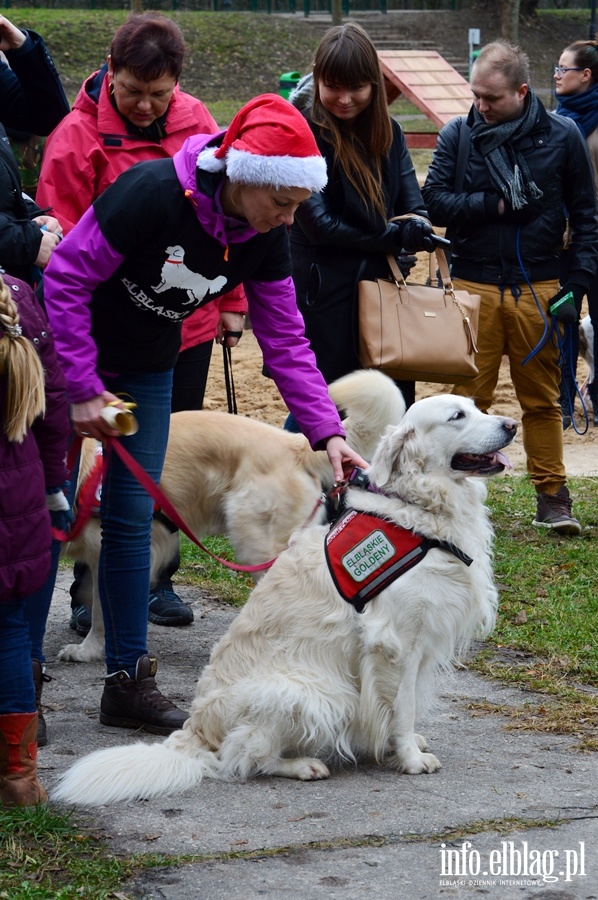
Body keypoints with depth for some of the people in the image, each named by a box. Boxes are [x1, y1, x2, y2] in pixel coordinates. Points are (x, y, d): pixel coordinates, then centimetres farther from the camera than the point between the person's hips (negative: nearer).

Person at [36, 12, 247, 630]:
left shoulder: (196, 123, 2)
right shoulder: (78, 137, -11)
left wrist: (230, 301, 11)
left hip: (189, 325, 4)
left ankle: (156, 581, 25)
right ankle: (89, 595, 12)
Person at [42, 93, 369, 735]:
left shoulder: (264, 237, -11)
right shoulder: (153, 193, -30)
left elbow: (284, 338, -6)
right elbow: (66, 278, -24)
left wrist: (327, 431, -16)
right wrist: (83, 388, -23)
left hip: (147, 369, 5)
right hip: (69, 351, -5)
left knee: (132, 516, 6)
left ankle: (129, 681, 12)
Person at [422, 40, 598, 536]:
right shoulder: (457, 135, 1)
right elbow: (436, 200, -6)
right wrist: (497, 204, -13)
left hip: (537, 287, 0)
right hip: (473, 285, 0)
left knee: (542, 398, 6)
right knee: (469, 397, 3)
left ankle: (552, 494, 13)